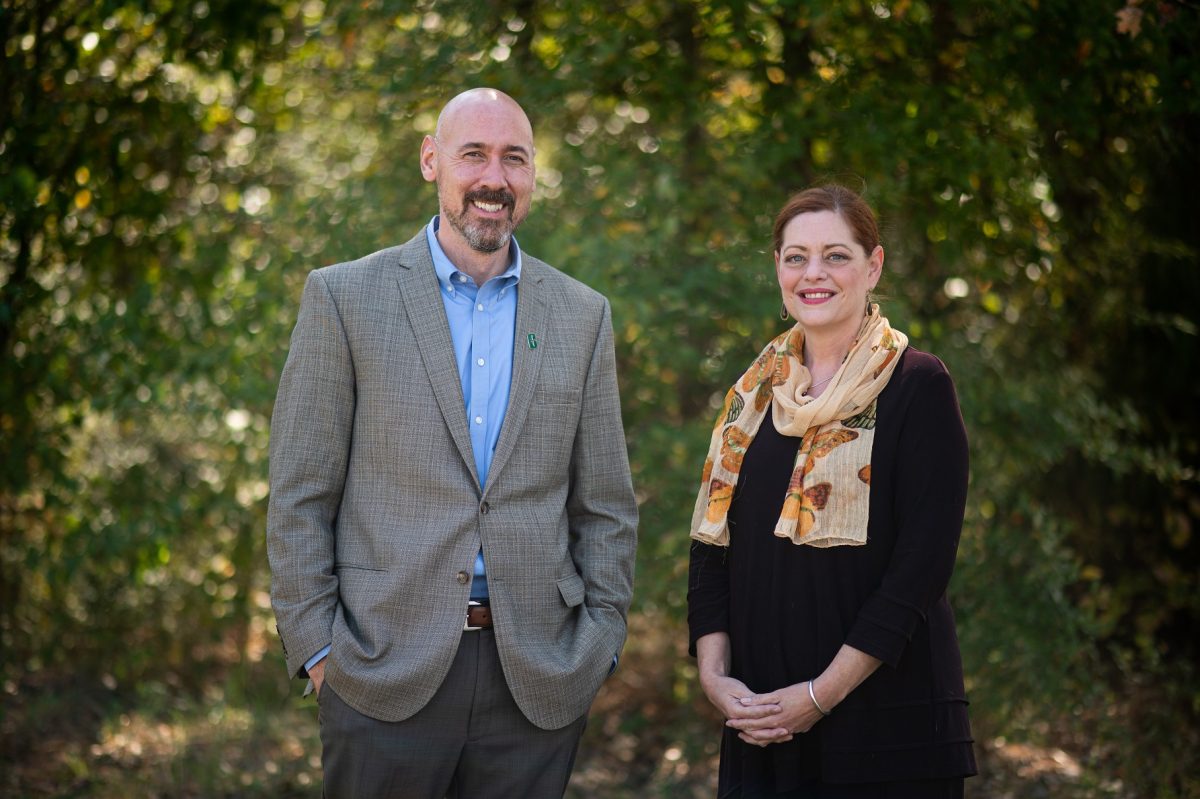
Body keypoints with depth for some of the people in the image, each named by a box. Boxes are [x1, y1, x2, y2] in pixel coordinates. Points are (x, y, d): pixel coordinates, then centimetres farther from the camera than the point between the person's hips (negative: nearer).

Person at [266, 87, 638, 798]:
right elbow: (300, 497, 0)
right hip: (383, 673, -2)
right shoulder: (344, 298, 1)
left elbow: (606, 506, 11)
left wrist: (600, 644, 3)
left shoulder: (582, 315, 9)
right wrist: (316, 647, -5)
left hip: (538, 682, 2)